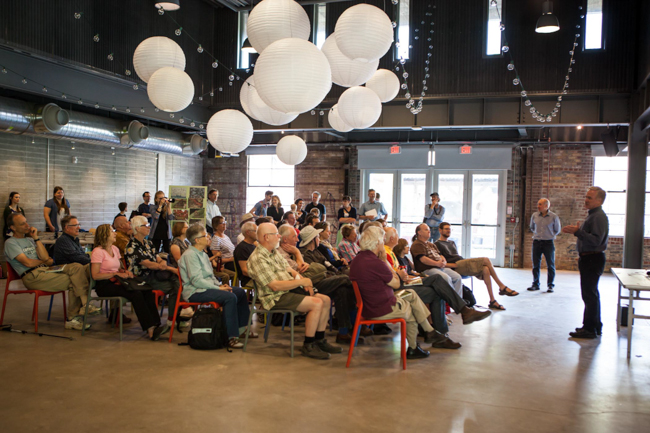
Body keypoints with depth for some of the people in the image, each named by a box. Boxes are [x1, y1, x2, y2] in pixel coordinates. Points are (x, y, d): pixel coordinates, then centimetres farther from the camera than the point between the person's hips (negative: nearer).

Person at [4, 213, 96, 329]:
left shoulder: (30, 240, 24)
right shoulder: (10, 243, 3)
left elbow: (45, 257, 6)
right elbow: (28, 263, -9)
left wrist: (36, 238, 5)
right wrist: (46, 262, 8)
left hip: (45, 269, 7)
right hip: (32, 276, -7)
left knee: (77, 267, -19)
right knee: (73, 282, -24)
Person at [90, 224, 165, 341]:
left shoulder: (115, 249, 17)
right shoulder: (98, 251, -7)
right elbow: (95, 275, -14)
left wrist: (125, 272, 1)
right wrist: (116, 274, -18)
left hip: (116, 283, 7)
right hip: (104, 286, -7)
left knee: (147, 291, -18)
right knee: (136, 293, -31)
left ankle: (155, 325, -24)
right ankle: (149, 329, -30)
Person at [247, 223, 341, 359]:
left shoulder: (274, 252, 15)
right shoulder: (258, 259, -17)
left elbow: (289, 269, 18)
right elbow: (275, 286, -23)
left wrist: (304, 282, -3)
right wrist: (301, 282, -17)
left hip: (290, 290, 10)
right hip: (276, 297, -10)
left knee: (326, 300, 0)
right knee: (317, 303, -24)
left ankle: (319, 340, 9)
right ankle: (308, 346, -13)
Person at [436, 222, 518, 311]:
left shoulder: (452, 243, 30)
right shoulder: (437, 244, 2)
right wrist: (456, 265, -17)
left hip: (463, 265, 8)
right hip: (456, 267, -8)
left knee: (485, 269, -20)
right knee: (486, 260, -18)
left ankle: (492, 301, -20)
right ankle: (502, 286, -10)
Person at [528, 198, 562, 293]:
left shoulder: (554, 217, -6)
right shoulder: (534, 216, 2)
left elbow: (558, 230, 9)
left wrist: (551, 236, 10)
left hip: (548, 243, -3)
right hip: (536, 242, 3)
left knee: (550, 265, 2)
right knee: (535, 265, 7)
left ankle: (550, 285, 13)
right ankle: (535, 284, 17)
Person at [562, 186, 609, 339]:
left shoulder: (599, 216, -17)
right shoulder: (593, 215, 17)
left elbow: (596, 240, -27)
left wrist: (578, 232, -30)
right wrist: (575, 231, 13)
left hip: (593, 260, -11)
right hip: (589, 259, 11)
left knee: (589, 295, -6)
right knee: (592, 294, 18)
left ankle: (589, 329, 0)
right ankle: (595, 326, 28)